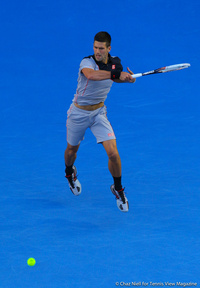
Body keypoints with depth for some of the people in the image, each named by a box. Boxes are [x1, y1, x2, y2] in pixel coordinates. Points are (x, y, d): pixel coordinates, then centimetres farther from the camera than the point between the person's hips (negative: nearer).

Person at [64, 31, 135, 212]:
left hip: (99, 112, 3)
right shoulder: (87, 62, -25)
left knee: (113, 153, -12)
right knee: (72, 149, 20)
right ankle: (70, 172, 56)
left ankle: (118, 189, 12)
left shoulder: (115, 63, -7)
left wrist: (127, 78, -7)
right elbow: (91, 74, -49)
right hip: (78, 112, -2)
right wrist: (116, 73, -58)